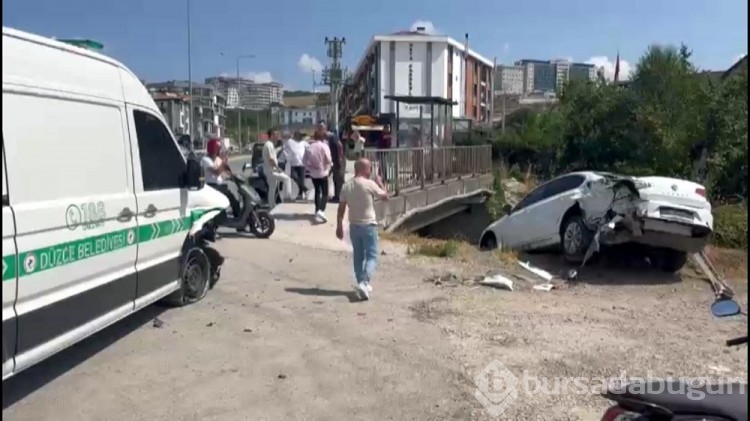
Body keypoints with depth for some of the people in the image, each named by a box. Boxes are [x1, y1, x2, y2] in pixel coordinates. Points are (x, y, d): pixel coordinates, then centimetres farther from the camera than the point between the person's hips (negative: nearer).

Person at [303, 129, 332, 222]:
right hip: (323, 172, -4)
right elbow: (328, 159, -17)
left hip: (313, 173, 4)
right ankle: (321, 211, -22)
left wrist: (309, 168, 11)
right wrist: (328, 167, 1)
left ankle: (317, 210, 25)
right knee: (325, 193, -1)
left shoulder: (310, 147, 0)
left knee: (317, 191, 21)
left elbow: (304, 160, 1)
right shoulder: (324, 146, -12)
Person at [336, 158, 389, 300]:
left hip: (354, 226, 5)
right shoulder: (370, 184, -12)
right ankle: (364, 283, -18)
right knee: (371, 257, -1)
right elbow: (385, 196, 1)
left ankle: (362, 284, 25)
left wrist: (339, 226, 10)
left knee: (358, 256, 16)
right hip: (368, 225, -5)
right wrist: (380, 183, 16)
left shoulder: (346, 186, 1)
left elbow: (341, 208, 3)